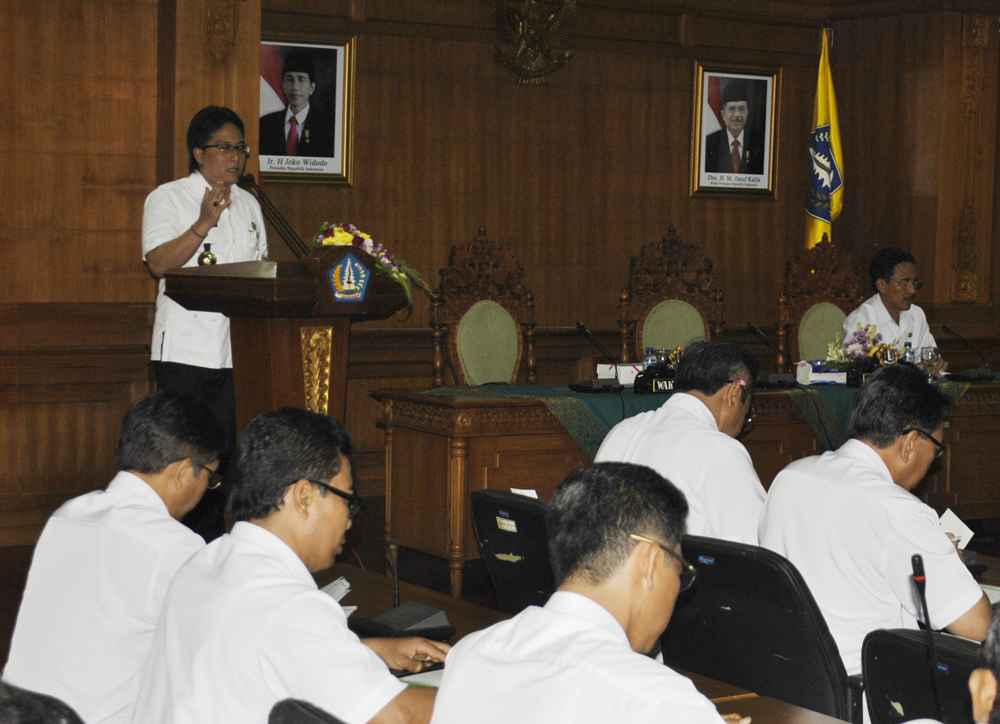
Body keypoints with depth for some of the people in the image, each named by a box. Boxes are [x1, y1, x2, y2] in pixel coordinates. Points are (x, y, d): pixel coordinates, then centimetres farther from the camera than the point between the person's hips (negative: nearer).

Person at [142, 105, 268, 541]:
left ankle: (210, 544, 13)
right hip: (186, 349, -5)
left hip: (237, 351, 5)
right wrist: (204, 223, -19)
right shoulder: (168, 198, 1)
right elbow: (159, 262, -12)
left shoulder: (248, 205, 19)